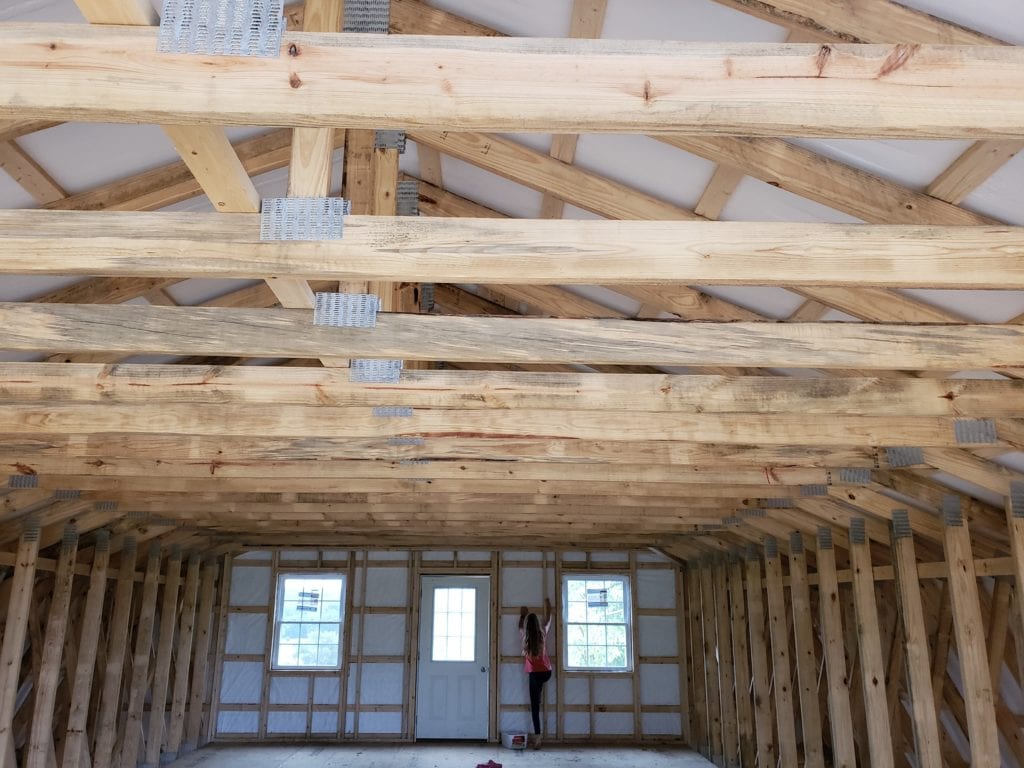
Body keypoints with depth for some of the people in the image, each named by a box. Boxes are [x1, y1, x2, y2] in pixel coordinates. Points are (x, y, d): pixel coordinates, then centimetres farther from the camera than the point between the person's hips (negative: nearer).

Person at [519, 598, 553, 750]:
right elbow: (548, 620, 22)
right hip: (547, 671, 2)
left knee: (535, 705, -1)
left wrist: (522, 615, 40)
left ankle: (537, 736, -6)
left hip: (535, 673, -2)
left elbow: (520, 626, 23)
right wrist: (547, 605, 38)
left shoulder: (525, 636, -3)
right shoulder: (543, 633, 0)